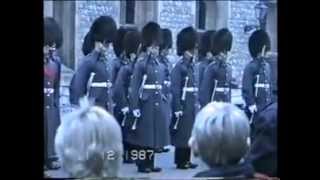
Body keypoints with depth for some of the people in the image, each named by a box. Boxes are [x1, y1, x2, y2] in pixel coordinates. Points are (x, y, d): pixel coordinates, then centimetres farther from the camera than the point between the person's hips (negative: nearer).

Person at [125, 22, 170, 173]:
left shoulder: (161, 66, 12)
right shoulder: (141, 64, -8)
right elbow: (134, 88, -11)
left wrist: (164, 104, 14)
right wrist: (135, 107, -16)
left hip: (158, 105, 7)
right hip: (146, 104, -7)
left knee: (155, 135, 9)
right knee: (143, 136, 0)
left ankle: (150, 163, 18)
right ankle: (142, 164, 7)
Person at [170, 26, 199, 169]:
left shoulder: (192, 65, 13)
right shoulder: (179, 66, -12)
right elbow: (175, 89, -17)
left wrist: (196, 103, 14)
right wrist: (178, 108, -20)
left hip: (191, 106, 8)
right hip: (183, 105, -8)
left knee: (189, 132, 11)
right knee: (181, 133, -2)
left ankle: (186, 160, 18)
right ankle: (180, 161, 5)